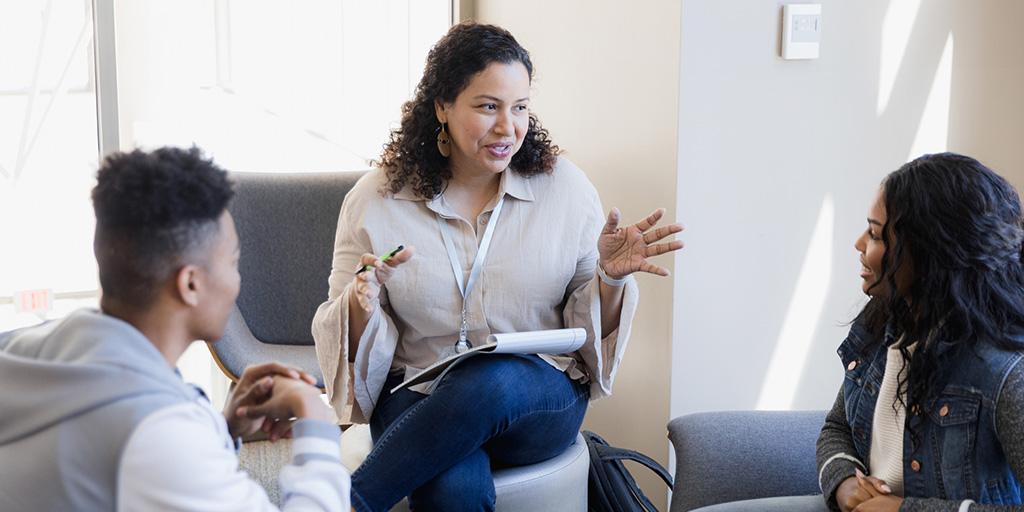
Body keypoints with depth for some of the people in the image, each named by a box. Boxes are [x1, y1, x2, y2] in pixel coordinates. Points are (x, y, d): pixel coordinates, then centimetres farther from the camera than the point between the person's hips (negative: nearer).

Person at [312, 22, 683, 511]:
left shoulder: (565, 187, 3)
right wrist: (360, 302, -18)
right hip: (418, 401, -1)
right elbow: (352, 342, 4)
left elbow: (593, 329, 8)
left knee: (489, 383, -36)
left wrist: (610, 278, -12)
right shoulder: (374, 200, 2)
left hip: (541, 401, 2)